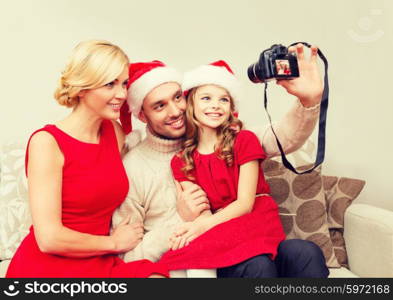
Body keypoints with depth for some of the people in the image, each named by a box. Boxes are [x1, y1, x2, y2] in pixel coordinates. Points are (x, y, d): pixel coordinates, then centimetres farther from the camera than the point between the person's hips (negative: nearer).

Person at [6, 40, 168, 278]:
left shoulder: (115, 131, 5)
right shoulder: (47, 142, -13)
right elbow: (49, 238, -18)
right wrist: (114, 242, -5)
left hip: (100, 264, 6)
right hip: (48, 268, -5)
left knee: (160, 274, -22)